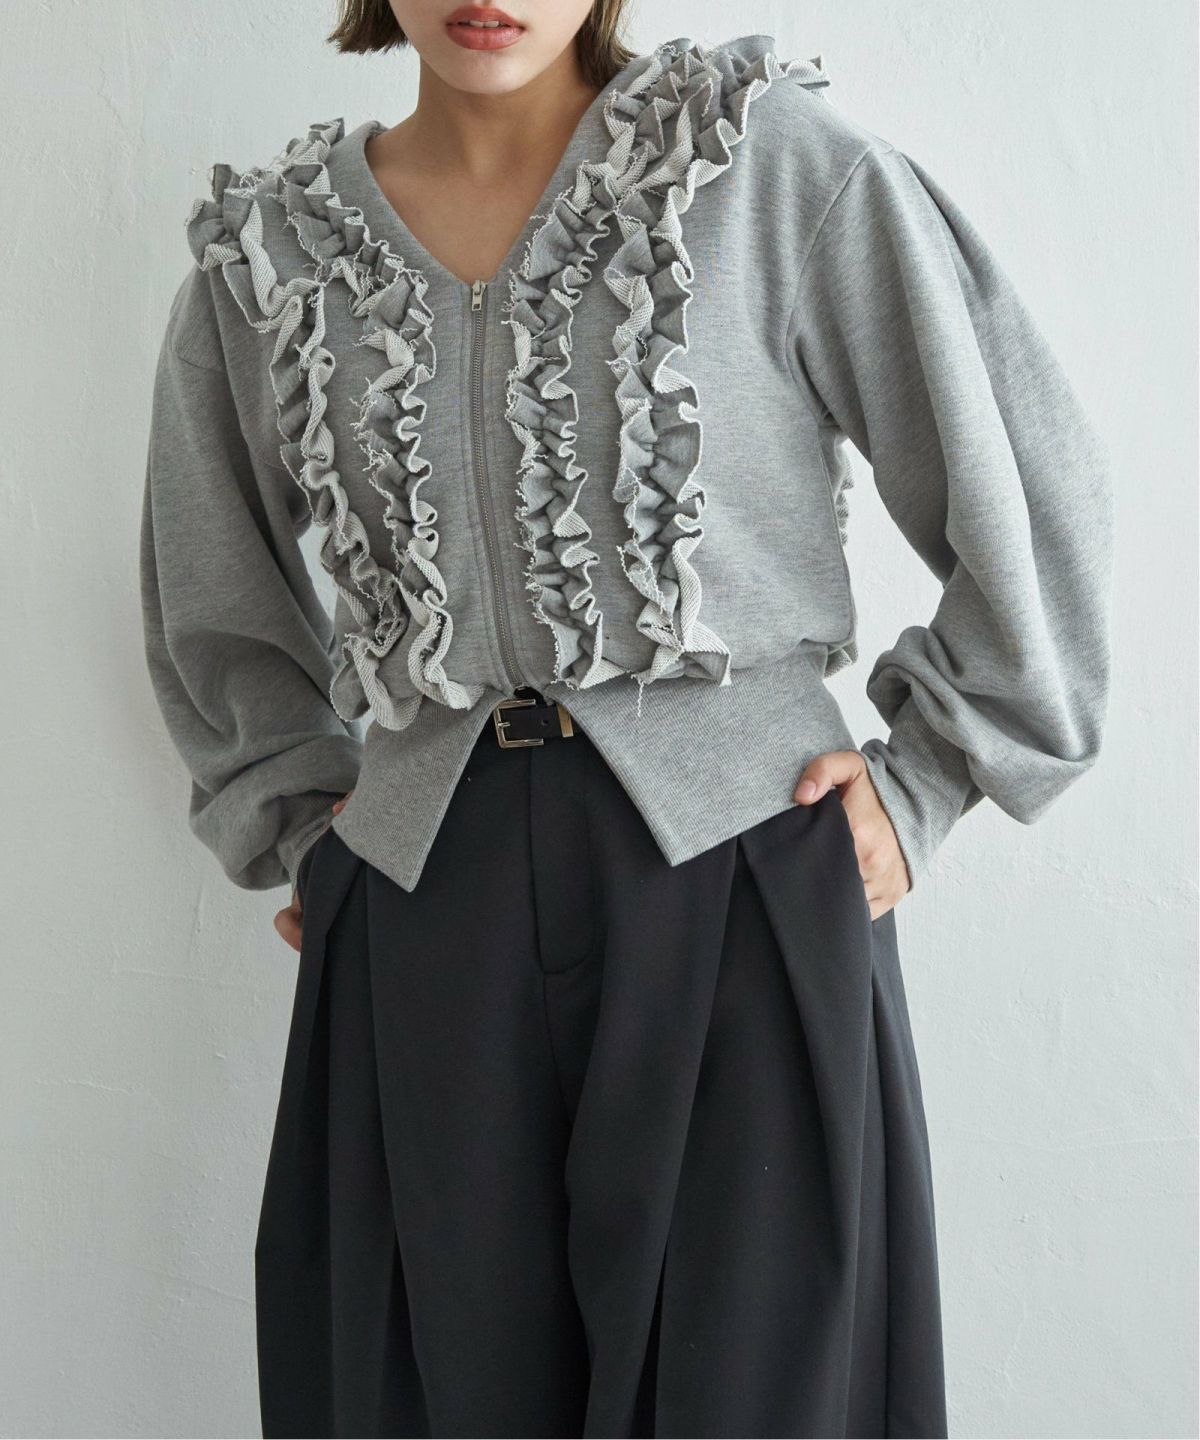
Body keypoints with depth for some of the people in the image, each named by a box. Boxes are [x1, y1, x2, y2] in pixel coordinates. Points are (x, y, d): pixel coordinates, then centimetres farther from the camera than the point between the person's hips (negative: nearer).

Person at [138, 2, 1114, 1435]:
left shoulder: (780, 162, -2)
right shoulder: (264, 253, 8)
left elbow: (1038, 491, 2)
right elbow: (213, 606, 22)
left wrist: (925, 778, 0)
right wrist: (296, 819, 11)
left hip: (740, 875, -2)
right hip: (421, 903, 3)